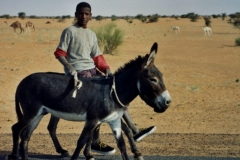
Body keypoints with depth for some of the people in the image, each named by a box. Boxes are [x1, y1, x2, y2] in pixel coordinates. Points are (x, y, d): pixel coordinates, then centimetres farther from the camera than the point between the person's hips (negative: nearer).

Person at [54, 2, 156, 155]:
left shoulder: (92, 34, 16)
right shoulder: (70, 31, -4)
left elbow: (97, 56, 16)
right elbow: (60, 53, -8)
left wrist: (107, 69, -1)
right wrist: (69, 67, -24)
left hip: (92, 70, 8)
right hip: (77, 73, -8)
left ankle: (134, 131, 8)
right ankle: (95, 141, -9)